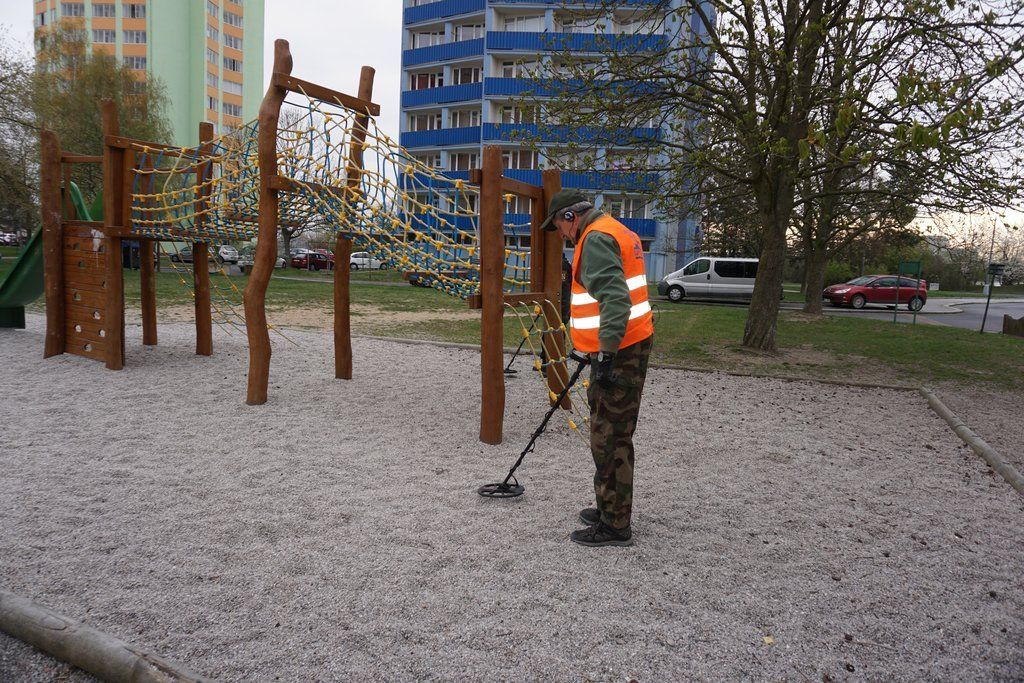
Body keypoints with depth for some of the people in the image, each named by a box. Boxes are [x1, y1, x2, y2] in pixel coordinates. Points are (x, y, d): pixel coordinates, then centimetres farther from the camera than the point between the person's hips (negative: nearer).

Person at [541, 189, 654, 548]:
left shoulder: (597, 238, -13)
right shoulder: (617, 232, 20)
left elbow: (615, 300, -26)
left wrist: (606, 355, -27)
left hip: (619, 350, -11)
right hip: (628, 344, 11)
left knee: (609, 437, -5)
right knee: (615, 433, 17)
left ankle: (614, 526, 4)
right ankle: (611, 509, 30)